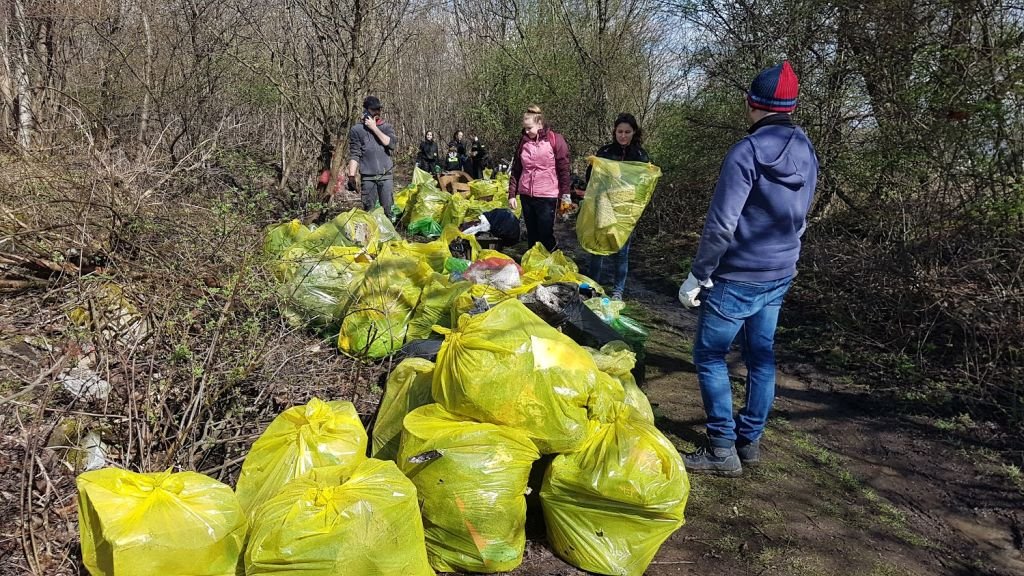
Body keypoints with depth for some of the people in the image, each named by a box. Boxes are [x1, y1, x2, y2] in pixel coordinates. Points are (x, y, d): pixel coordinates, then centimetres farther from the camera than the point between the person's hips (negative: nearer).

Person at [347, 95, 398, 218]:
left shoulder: (386, 127, 10)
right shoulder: (357, 130, 4)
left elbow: (391, 143, -9)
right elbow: (354, 155, 1)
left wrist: (374, 128, -9)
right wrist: (351, 176, -8)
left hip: (386, 175, 1)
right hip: (367, 177, -1)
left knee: (387, 208, -1)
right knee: (369, 209, -1)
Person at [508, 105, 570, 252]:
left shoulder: (555, 140, -5)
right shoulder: (523, 142, 9)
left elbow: (564, 169, -4)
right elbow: (515, 170, 12)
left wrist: (565, 195, -7)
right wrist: (512, 194, 7)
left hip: (547, 196, -4)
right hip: (526, 195, 5)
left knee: (545, 236, -1)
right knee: (532, 235, 11)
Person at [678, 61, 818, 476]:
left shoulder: (747, 152, -19)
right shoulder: (807, 153, 6)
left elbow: (720, 224, -21)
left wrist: (697, 277, -14)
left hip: (738, 277, -8)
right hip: (780, 275, 8)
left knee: (710, 356, 3)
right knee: (761, 356, 15)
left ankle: (722, 449, 6)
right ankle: (750, 441, 25)